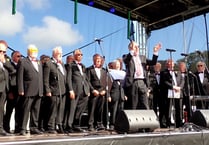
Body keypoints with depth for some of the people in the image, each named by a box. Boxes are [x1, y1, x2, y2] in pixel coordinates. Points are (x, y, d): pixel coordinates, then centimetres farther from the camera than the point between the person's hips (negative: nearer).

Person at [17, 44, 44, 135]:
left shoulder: (39, 63, 23)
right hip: (28, 91, -6)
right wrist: (21, 90, -12)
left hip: (38, 92, 6)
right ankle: (23, 129, 0)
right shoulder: (22, 62, 2)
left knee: (36, 110, 8)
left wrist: (41, 90, 14)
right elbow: (20, 77, -4)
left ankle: (34, 128, 14)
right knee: (26, 110, -5)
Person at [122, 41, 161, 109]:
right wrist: (132, 51, -28)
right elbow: (125, 60, -18)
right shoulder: (127, 57, 5)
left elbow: (153, 62, 13)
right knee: (133, 106, 1)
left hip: (142, 83, 4)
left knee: (145, 106, 1)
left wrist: (155, 52, 2)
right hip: (132, 83, -4)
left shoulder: (142, 58, 20)